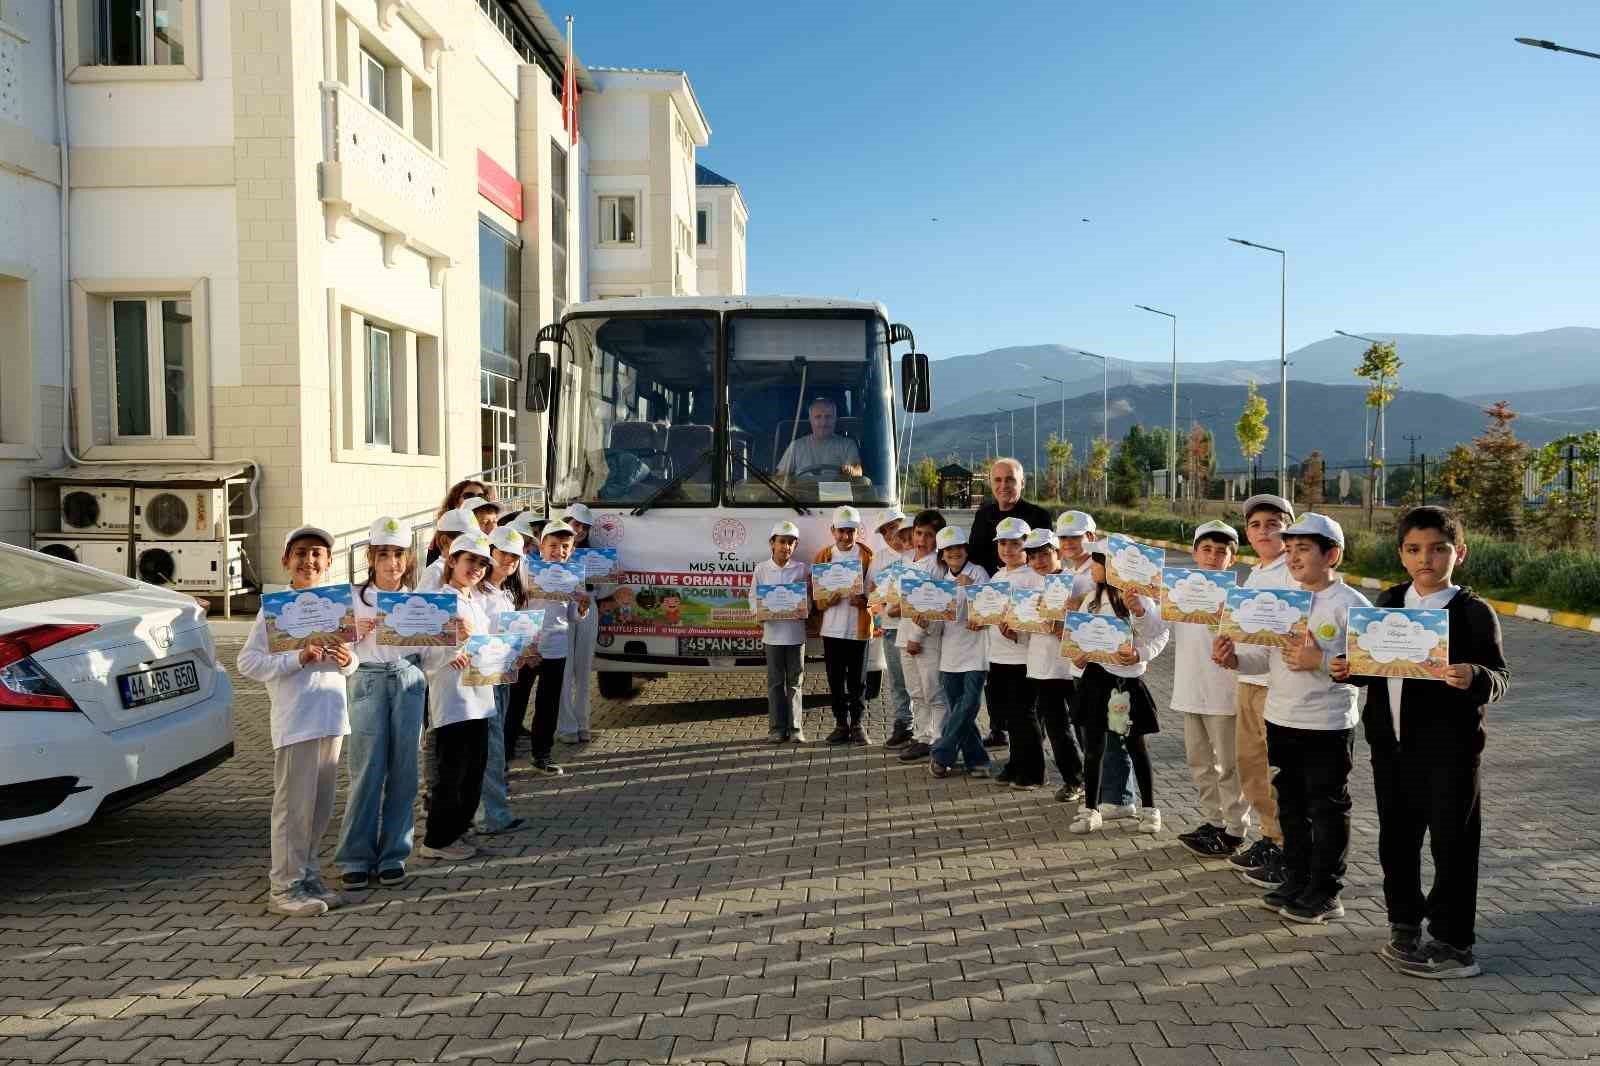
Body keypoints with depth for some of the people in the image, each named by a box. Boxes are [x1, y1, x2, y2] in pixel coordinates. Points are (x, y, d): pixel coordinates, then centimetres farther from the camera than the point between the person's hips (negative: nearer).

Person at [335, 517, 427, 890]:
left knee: (403, 770, 3)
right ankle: (356, 858, 5)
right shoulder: (354, 597, 5)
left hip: (409, 680, 2)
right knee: (367, 771, -5)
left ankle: (393, 854, 13)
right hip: (368, 681, -2)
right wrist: (356, 633, -14)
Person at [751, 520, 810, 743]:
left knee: (795, 682, 5)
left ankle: (795, 727, 10)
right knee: (775, 682, 6)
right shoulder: (762, 569, 2)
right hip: (772, 632, 0)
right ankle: (777, 728, 12)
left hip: (796, 632, 0)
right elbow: (753, 597, 6)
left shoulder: (802, 569, 1)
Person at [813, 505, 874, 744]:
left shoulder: (867, 556, -1)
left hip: (858, 628, -2)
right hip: (831, 627, 2)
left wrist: (863, 600, -20)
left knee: (857, 680, 5)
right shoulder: (823, 556, 6)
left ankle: (857, 724, 17)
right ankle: (841, 724, 19)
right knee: (835, 680, 8)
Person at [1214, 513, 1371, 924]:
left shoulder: (1352, 604, -11)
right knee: (1290, 805, 16)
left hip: (1327, 726, -7)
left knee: (1327, 809, 6)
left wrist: (1320, 661, -27)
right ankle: (1296, 881, 30)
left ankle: (1325, 894, 17)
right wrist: (1235, 658, -6)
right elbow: (1267, 655, 12)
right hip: (1280, 720, 7)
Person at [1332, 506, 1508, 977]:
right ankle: (1404, 923, 32)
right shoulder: (1387, 602, 7)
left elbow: (1500, 677, -9)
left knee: (1452, 844, 3)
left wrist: (1475, 678, -30)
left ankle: (1452, 944, 16)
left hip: (1449, 748, -5)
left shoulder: (1474, 612, -7)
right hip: (1390, 741, 5)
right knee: (1396, 837, 15)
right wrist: (1348, 670, -5)